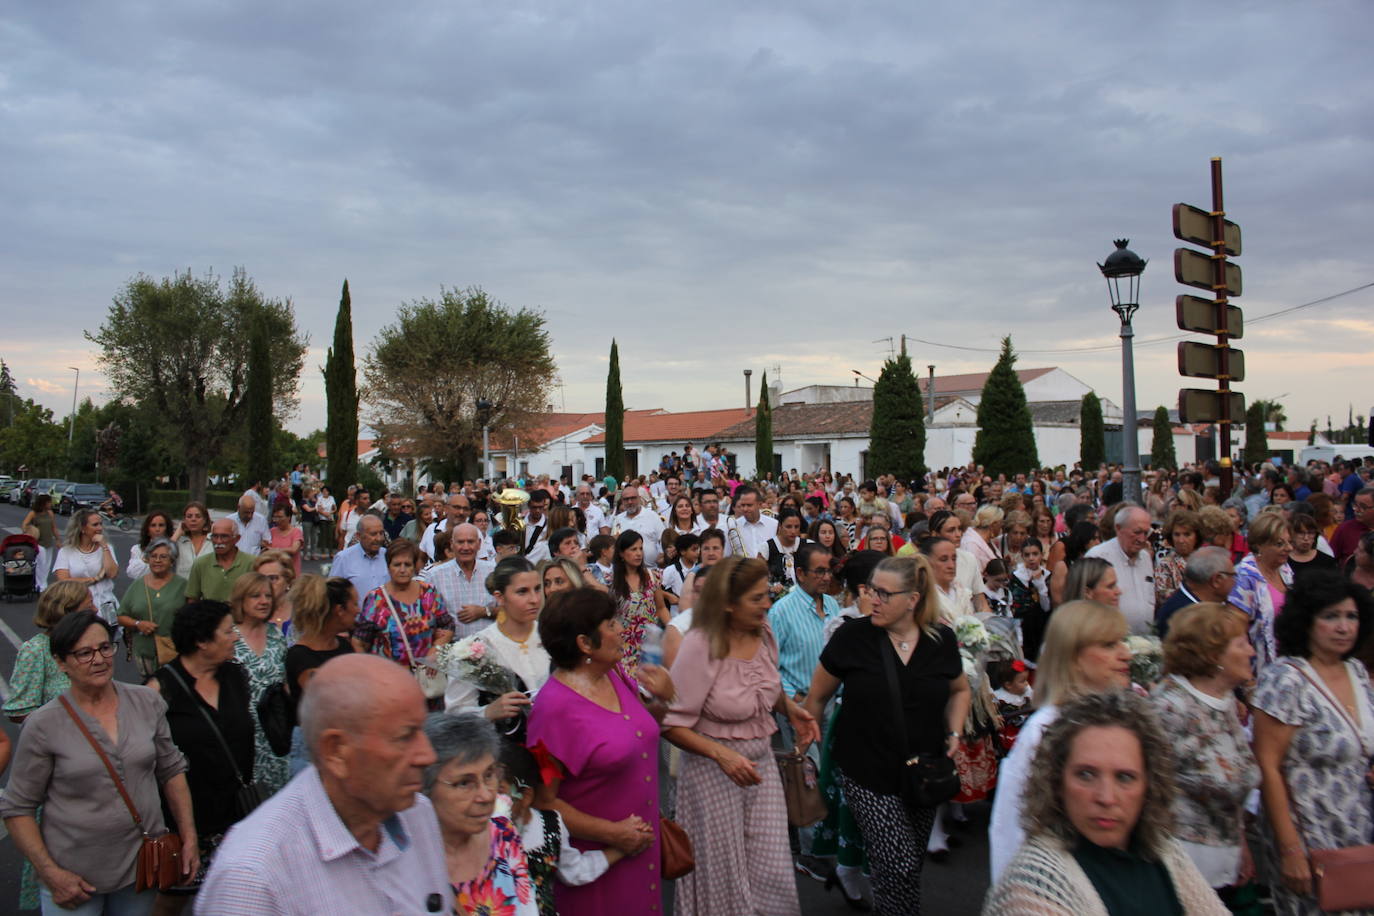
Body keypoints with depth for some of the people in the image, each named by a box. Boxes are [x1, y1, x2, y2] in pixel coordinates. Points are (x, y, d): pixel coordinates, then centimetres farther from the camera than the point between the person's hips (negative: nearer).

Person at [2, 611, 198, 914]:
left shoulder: (146, 703, -3)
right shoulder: (43, 726, -11)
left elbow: (171, 770, 7)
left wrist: (189, 837, 2)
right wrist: (50, 873, -12)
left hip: (144, 864, 3)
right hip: (75, 880, -3)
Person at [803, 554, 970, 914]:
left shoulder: (942, 639, -3)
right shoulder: (852, 636, -11)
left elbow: (960, 690, 17)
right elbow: (817, 696, 1)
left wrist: (954, 733, 2)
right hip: (868, 775, -3)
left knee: (910, 865, 15)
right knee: (899, 865, -11)